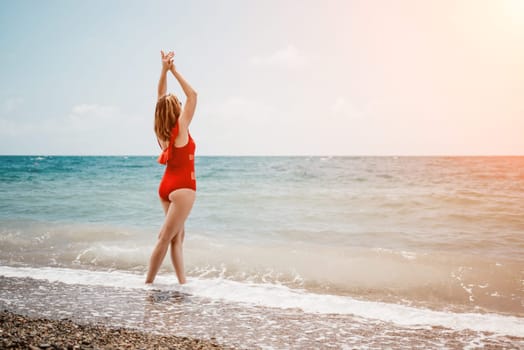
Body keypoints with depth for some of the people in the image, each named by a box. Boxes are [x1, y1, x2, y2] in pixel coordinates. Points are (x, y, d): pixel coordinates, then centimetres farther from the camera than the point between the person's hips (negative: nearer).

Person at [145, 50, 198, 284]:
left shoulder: (161, 130, 1)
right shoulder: (180, 128, -15)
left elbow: (161, 98, 10)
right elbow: (192, 95, -14)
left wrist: (164, 70, 5)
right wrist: (174, 71, -11)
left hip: (167, 186, 8)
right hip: (182, 187, -8)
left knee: (178, 235, 10)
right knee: (165, 237, -6)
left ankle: (182, 282, 11)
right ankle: (149, 282, -4)